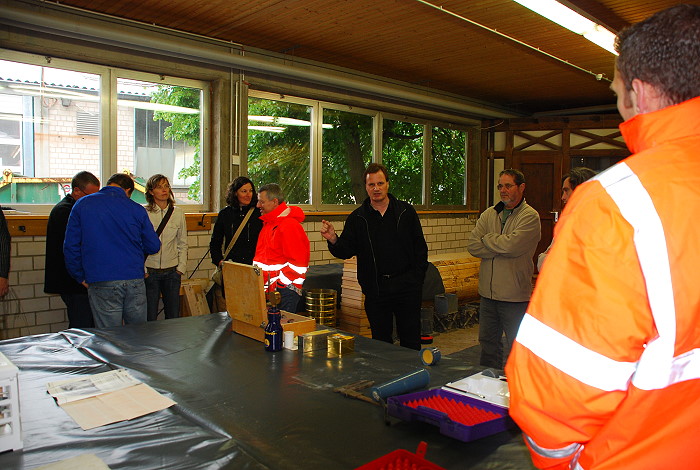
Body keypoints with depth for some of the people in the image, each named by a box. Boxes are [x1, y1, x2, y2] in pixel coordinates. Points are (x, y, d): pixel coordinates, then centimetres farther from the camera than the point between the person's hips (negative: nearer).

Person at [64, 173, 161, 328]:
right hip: (135, 281, 1)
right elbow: (154, 246, 8)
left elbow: (71, 247, 2)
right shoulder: (137, 209, 4)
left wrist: (81, 278, 11)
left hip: (102, 284, -1)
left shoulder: (82, 204, 4)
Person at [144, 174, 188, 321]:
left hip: (172, 271, 3)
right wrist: (142, 270, -8)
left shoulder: (178, 213, 6)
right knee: (149, 317, 3)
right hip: (150, 272, -3)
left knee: (174, 316, 7)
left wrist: (181, 268, 3)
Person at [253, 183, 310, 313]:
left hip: (284, 290, -9)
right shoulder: (267, 222, 17)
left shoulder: (290, 226, -14)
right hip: (267, 288, 9)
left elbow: (298, 263, -18)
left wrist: (277, 285, -17)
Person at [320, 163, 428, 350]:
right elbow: (346, 251, 2)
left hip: (407, 287, 0)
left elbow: (420, 248, 7)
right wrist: (333, 240, -19)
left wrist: (417, 278, -1)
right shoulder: (357, 217, 5)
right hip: (375, 289, 1)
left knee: (411, 340, 7)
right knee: (381, 341, 11)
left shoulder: (406, 211, 4)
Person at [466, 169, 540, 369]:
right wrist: (501, 248, -14)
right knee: (488, 343, 18)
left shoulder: (530, 217, -8)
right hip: (488, 293, 6)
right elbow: (472, 245, -3)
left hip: (515, 296, -6)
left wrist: (487, 238, -7)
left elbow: (512, 245, -24)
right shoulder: (489, 214, 9)